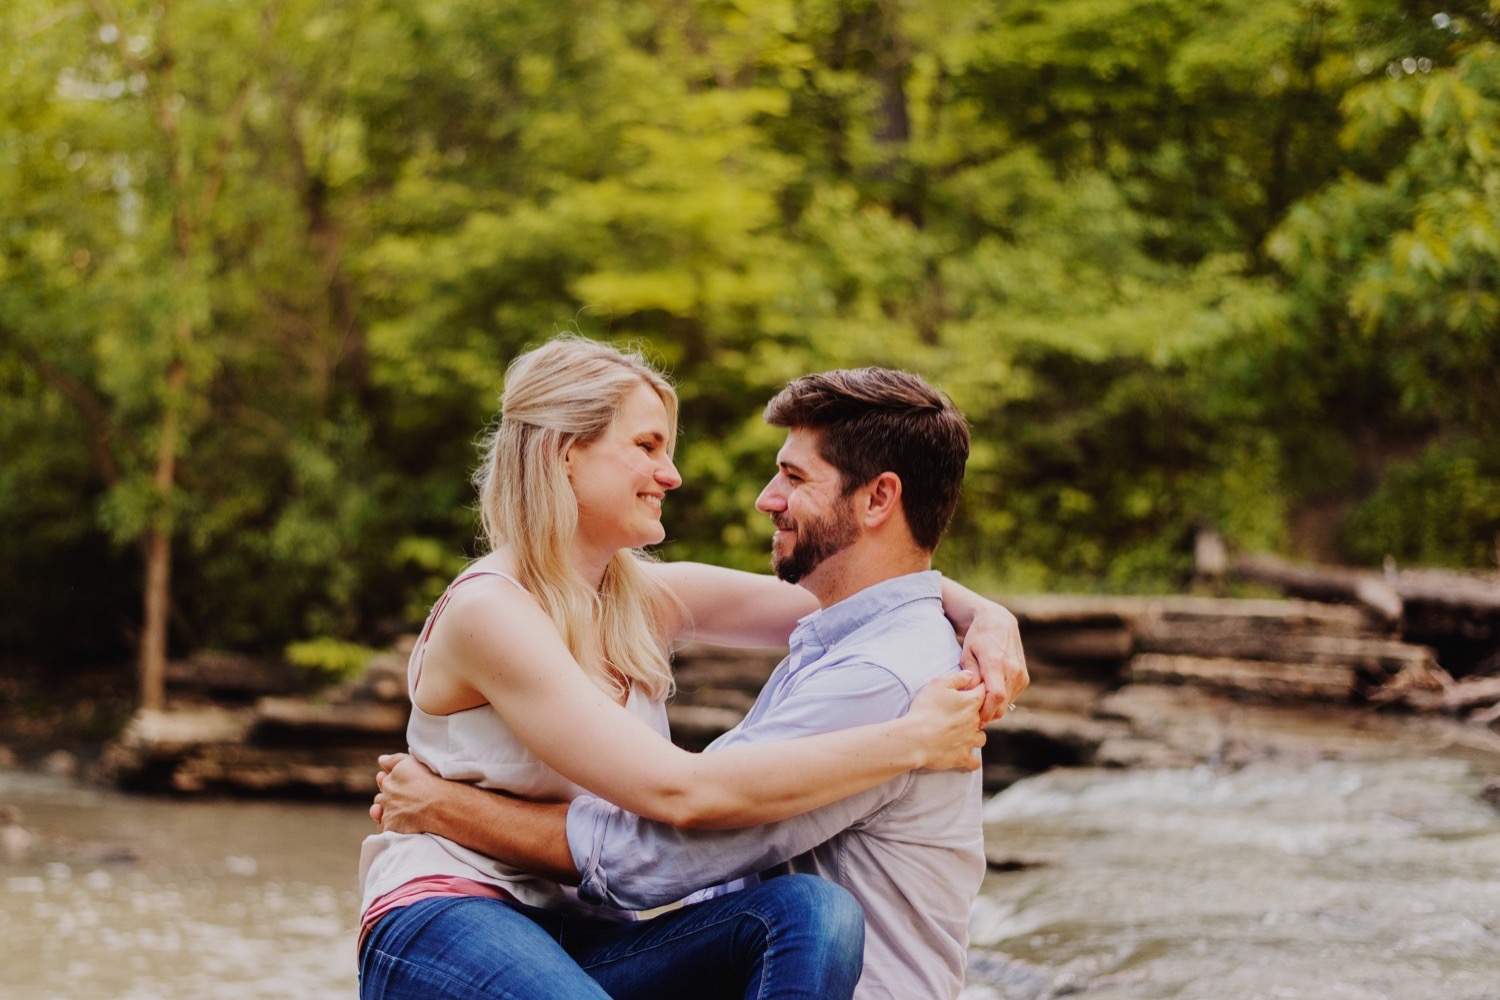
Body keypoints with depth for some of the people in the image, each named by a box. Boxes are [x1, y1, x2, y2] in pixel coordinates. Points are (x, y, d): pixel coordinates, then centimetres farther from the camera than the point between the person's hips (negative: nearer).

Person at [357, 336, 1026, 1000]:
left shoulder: (645, 598, 9)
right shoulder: (490, 613, -14)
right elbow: (682, 793, -22)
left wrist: (978, 614, -4)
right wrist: (911, 740, -20)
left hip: (582, 940, 8)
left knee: (813, 913, -22)